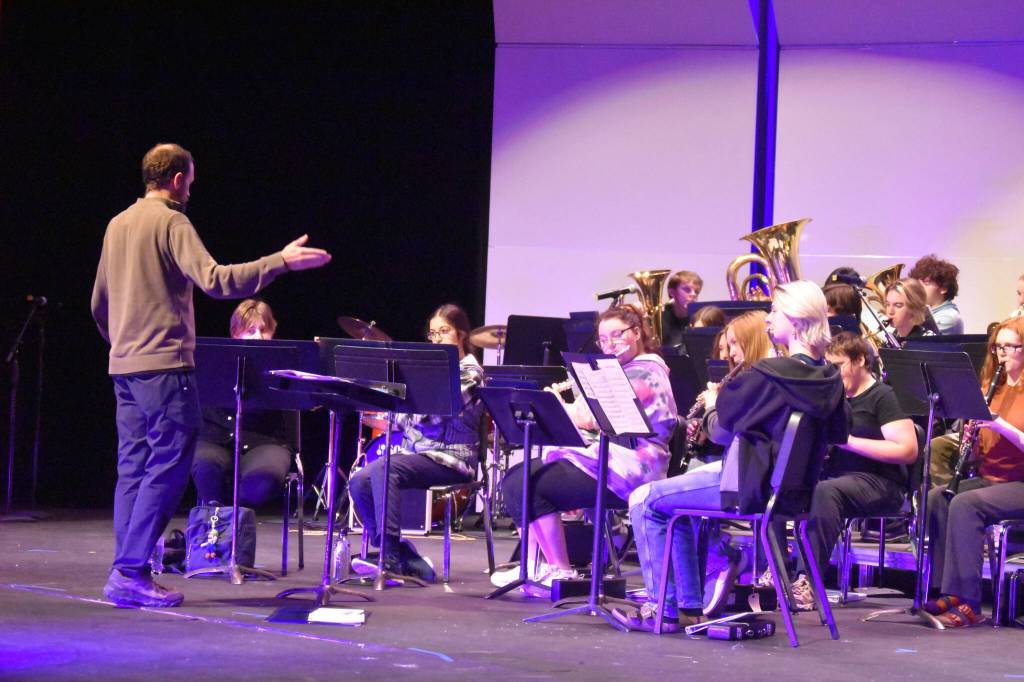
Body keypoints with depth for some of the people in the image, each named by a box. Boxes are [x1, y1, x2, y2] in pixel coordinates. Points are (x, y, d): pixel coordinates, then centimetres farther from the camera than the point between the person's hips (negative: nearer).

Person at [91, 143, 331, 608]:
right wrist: (281, 261, -23)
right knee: (168, 465, -6)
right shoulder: (171, 223, -10)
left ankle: (125, 572, 9)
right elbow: (214, 280, -23)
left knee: (134, 467, 10)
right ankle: (131, 570, -11)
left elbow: (99, 304, 22)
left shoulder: (117, 225, 16)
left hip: (124, 365, 9)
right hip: (164, 364, -9)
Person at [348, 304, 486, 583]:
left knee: (382, 469, -33)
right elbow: (413, 416, 21)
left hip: (449, 458, -8)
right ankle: (407, 559, -17)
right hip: (415, 451, 8)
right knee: (359, 481, -18)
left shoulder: (470, 372, -2)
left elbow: (433, 412, -15)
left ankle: (391, 556, -36)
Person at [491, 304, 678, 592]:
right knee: (516, 477, 3)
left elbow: (594, 418, -17)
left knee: (529, 485, -19)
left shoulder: (645, 372, -9)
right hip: (598, 456, 11)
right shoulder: (622, 371, 24)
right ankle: (531, 565, -3)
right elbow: (588, 416, 22)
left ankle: (561, 570, -13)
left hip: (625, 471, -11)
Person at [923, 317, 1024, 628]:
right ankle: (945, 591, -18)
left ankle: (967, 604, -30)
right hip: (987, 478, 6)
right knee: (934, 499, -20)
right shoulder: (991, 387, 15)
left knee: (965, 504, -31)